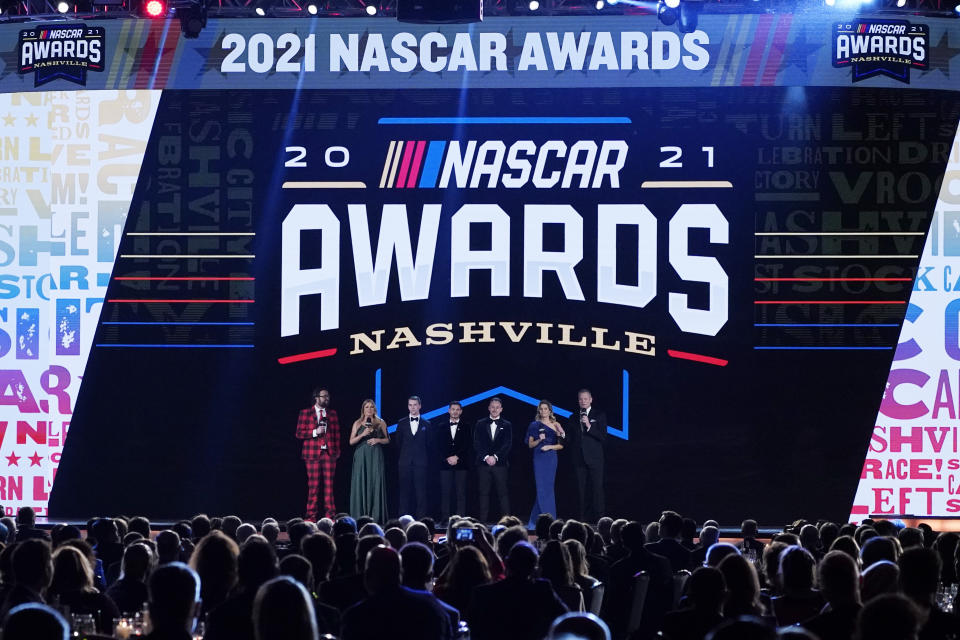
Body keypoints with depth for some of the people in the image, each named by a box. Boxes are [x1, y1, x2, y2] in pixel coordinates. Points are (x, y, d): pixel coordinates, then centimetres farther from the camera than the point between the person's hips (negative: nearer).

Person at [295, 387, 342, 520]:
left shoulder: (332, 413, 16)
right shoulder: (305, 413, 6)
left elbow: (337, 433, 16)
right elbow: (299, 433, 2)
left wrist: (337, 450, 6)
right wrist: (315, 432, -11)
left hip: (329, 453, 3)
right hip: (313, 454, -2)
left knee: (329, 485, -2)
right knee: (313, 486, -3)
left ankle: (330, 515, 0)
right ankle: (311, 516, 2)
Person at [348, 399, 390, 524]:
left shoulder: (381, 423, 9)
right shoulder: (358, 423, 8)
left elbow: (387, 440, 12)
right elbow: (351, 442, 4)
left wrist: (378, 440, -6)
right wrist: (362, 435, -11)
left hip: (376, 457, 0)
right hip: (361, 457, 0)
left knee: (376, 484, -6)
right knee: (360, 484, -4)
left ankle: (376, 516, -5)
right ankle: (360, 516, -2)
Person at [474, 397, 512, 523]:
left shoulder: (507, 425, 9)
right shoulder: (480, 424, 11)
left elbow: (507, 445, 0)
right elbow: (477, 444, 3)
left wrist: (495, 457, -11)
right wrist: (486, 457, -10)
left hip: (500, 464, -1)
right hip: (483, 464, 1)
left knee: (502, 492, -3)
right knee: (483, 493, 1)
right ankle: (482, 521, 2)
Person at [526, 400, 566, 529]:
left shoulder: (556, 425, 8)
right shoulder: (535, 425, 7)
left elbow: (561, 445, 6)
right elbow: (530, 444, 5)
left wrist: (550, 446, -10)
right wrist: (539, 440, -12)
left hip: (551, 458, 1)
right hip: (539, 459, -1)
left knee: (547, 488, 1)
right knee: (543, 488, -6)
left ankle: (534, 521, 9)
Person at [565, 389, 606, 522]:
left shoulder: (599, 415, 3)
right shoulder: (573, 418, 14)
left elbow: (603, 436, -6)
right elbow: (571, 438, 16)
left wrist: (589, 426, -17)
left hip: (595, 459, -4)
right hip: (579, 460, 4)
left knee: (597, 488, -7)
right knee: (581, 490, 3)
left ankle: (599, 517, -6)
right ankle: (584, 518, 6)